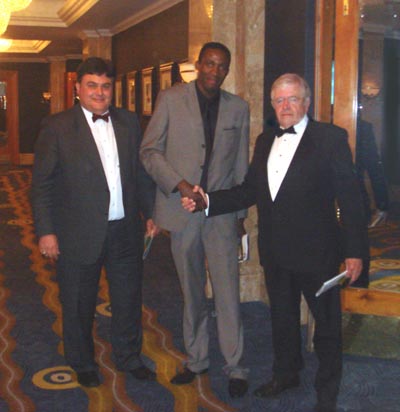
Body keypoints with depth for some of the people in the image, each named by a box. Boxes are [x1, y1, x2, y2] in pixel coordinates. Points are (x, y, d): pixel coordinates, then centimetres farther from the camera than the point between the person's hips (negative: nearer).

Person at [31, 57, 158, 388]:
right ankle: (83, 365, 34)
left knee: (129, 300, 17)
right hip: (79, 234, -3)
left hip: (126, 231, 4)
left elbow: (142, 172, 12)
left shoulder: (128, 122, 6)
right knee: (78, 306, 13)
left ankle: (129, 358, 38)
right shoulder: (57, 127, -7)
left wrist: (150, 212, 9)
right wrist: (46, 231, -11)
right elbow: (42, 184, -8)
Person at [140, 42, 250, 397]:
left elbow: (241, 164, 10)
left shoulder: (238, 108, 6)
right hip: (181, 209, 0)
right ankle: (196, 361, 27)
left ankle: (235, 368, 12)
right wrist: (179, 185, -12)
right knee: (192, 294, 11)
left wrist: (240, 212, 9)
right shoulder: (170, 99, 1)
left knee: (228, 293, -2)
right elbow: (150, 151, 0)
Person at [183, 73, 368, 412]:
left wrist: (355, 251, -14)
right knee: (282, 318, 21)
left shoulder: (331, 138, -8)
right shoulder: (265, 141, 10)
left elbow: (350, 197, -11)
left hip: (316, 251, -5)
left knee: (327, 322, 8)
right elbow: (249, 191, 9)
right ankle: (286, 374, 43)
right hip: (276, 252, 6)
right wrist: (207, 201, -3)